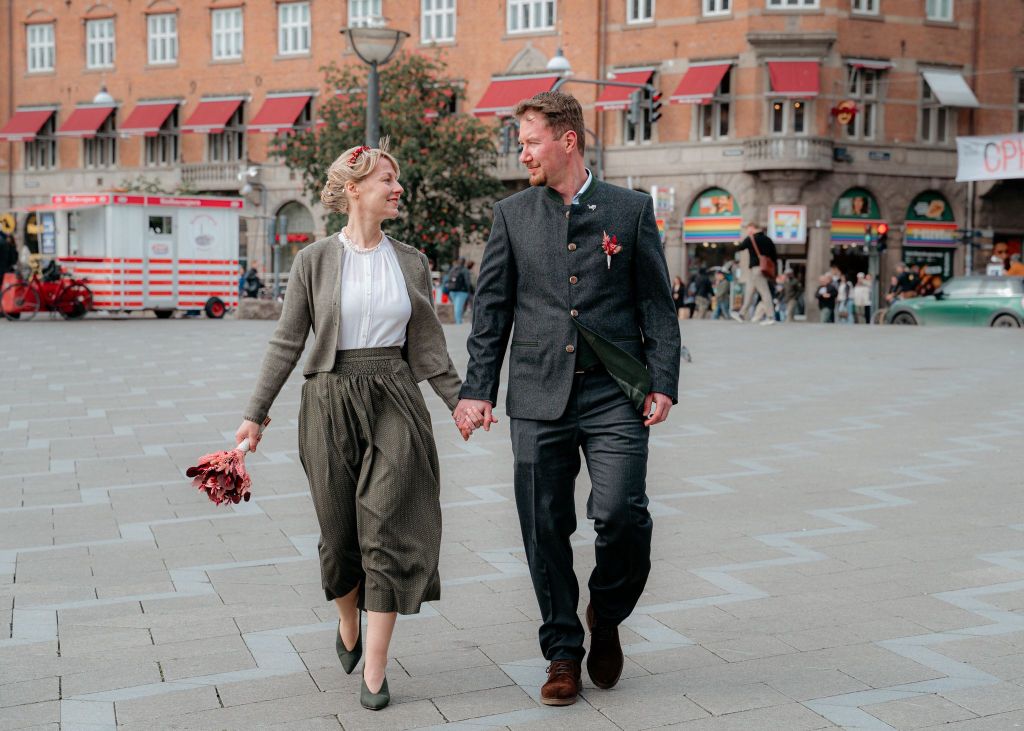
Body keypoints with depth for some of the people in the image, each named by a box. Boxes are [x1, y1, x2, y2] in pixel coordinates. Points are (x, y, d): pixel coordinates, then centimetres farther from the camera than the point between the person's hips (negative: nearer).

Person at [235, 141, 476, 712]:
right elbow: (288, 342, 1)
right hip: (331, 403, -1)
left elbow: (427, 346, 8)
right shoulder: (315, 260, -1)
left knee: (389, 534, -5)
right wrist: (256, 413, -1)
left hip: (395, 404, 1)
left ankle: (375, 670, 3)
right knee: (341, 535, 9)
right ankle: (349, 623, 39)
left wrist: (460, 400, 1)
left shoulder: (411, 262, 6)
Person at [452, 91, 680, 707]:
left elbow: (657, 303, 6)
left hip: (614, 396, -1)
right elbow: (492, 307, 10)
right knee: (546, 530, 3)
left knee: (623, 514, -11)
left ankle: (607, 616, 19)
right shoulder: (513, 214, 9)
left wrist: (663, 382, -2)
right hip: (538, 398, 2)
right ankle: (563, 652, 19)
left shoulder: (631, 210, 5)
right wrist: (478, 389, 3)